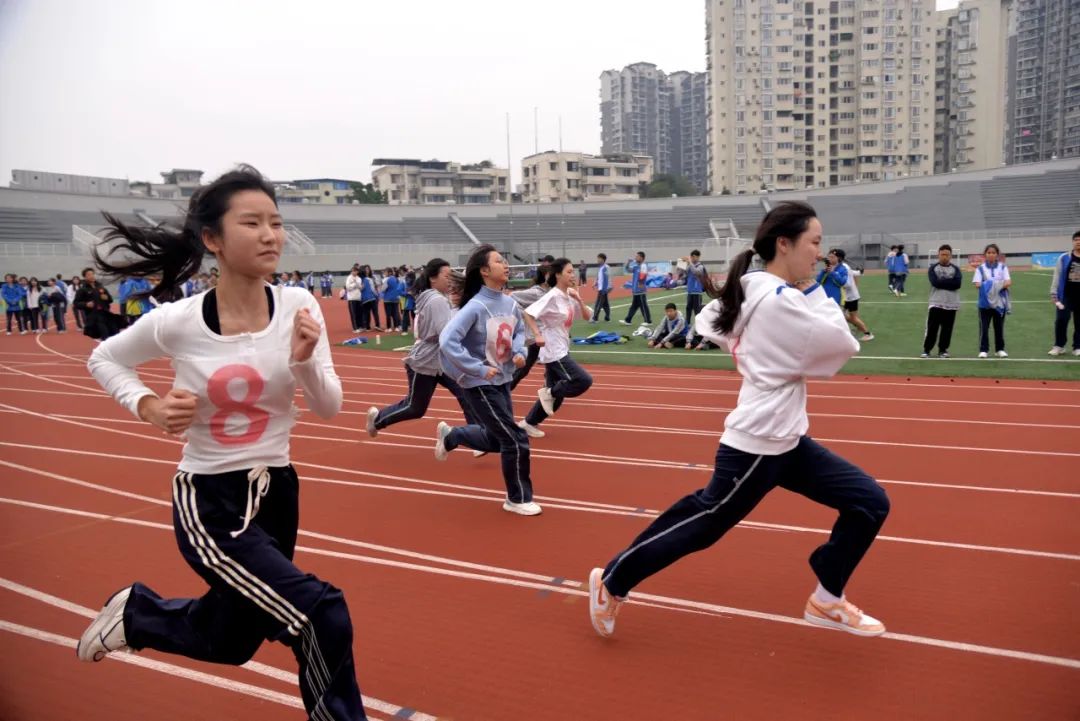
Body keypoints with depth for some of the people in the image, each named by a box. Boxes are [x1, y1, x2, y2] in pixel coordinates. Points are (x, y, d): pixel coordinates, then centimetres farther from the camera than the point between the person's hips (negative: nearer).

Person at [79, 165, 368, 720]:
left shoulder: (298, 306, -10)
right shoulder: (177, 322, -16)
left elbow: (329, 408, -8)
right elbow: (103, 360, 4)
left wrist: (304, 361, -26)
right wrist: (148, 407, -13)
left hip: (275, 491, 5)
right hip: (206, 501, -4)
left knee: (230, 642, 22)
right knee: (322, 617, -18)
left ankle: (135, 611, 51)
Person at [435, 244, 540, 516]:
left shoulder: (510, 303, 0)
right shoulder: (475, 307, -23)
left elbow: (519, 330, 19)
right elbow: (447, 341, -28)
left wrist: (519, 352, -2)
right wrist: (479, 369, -26)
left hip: (502, 381, 8)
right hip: (480, 385, -8)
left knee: (496, 439, 19)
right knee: (515, 440, -5)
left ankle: (450, 435, 42)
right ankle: (518, 499, 15)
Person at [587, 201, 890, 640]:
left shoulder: (749, 289, 6)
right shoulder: (780, 299, -21)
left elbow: (707, 323, 20)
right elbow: (845, 345, -14)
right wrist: (815, 292, -3)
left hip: (785, 440, 10)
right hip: (757, 445, -10)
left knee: (869, 502, 9)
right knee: (701, 526, 4)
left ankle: (827, 601, 24)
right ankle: (611, 583, 23)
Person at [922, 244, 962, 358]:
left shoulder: (956, 269, 6)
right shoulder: (933, 268, 3)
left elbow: (957, 283, -11)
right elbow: (935, 282, -14)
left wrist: (942, 281, -11)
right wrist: (949, 282, -9)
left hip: (951, 304, 2)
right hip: (936, 303, -2)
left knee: (947, 329, 5)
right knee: (931, 328, -4)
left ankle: (943, 350, 16)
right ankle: (926, 350, 5)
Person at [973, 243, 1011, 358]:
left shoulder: (1002, 267, 6)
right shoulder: (981, 268, 4)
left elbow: (1009, 282, -5)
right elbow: (977, 284, -5)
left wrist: (1000, 285, -23)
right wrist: (984, 285, -24)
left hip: (1000, 302, 1)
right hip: (985, 302, -1)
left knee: (999, 327, 9)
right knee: (984, 327, -2)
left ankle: (1000, 349, 19)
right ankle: (983, 350, 4)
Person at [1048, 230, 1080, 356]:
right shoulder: (1064, 258, 0)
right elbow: (1057, 276, 1)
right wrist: (1054, 294, -4)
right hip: (1066, 296, -1)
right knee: (1060, 320, -5)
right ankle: (1059, 346, 9)